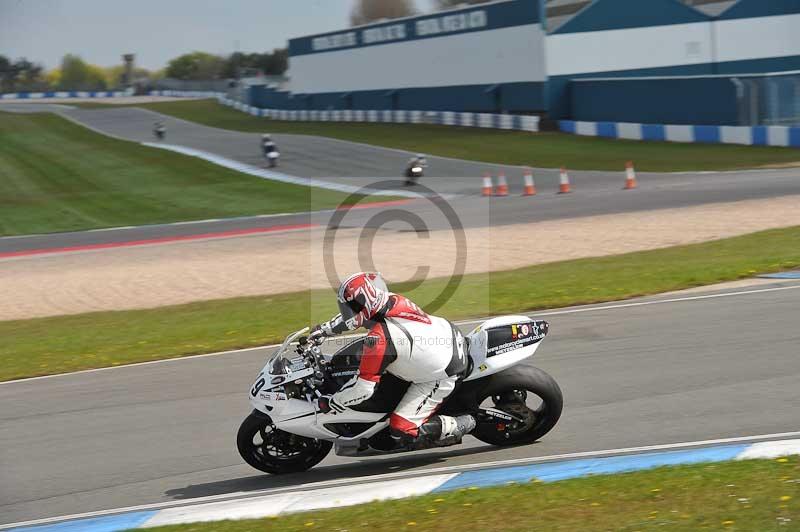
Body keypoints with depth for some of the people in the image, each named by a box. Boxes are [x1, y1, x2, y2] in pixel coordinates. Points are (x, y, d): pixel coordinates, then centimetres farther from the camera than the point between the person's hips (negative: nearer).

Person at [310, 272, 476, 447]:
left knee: (403, 432, -9)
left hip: (443, 377, -8)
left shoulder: (378, 340, -32)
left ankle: (461, 426, 2)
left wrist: (329, 403, -11)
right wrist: (325, 329, 17)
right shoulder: (392, 300, -10)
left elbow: (363, 388, -25)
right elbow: (357, 313, 14)